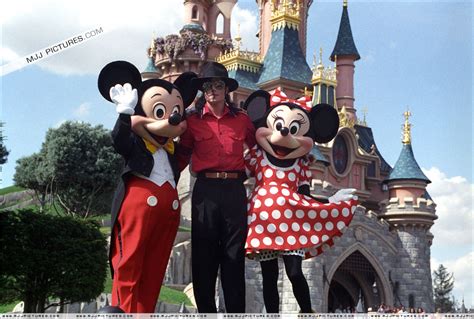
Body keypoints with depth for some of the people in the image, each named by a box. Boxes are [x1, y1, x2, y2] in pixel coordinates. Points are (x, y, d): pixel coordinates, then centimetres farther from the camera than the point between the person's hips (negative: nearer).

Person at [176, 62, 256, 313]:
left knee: (234, 255, 5)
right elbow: (182, 155, 8)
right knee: (204, 255, 4)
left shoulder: (242, 119, 8)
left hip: (234, 190, 1)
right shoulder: (193, 120, 4)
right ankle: (205, 310, 12)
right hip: (205, 190, -1)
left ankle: (236, 310, 10)